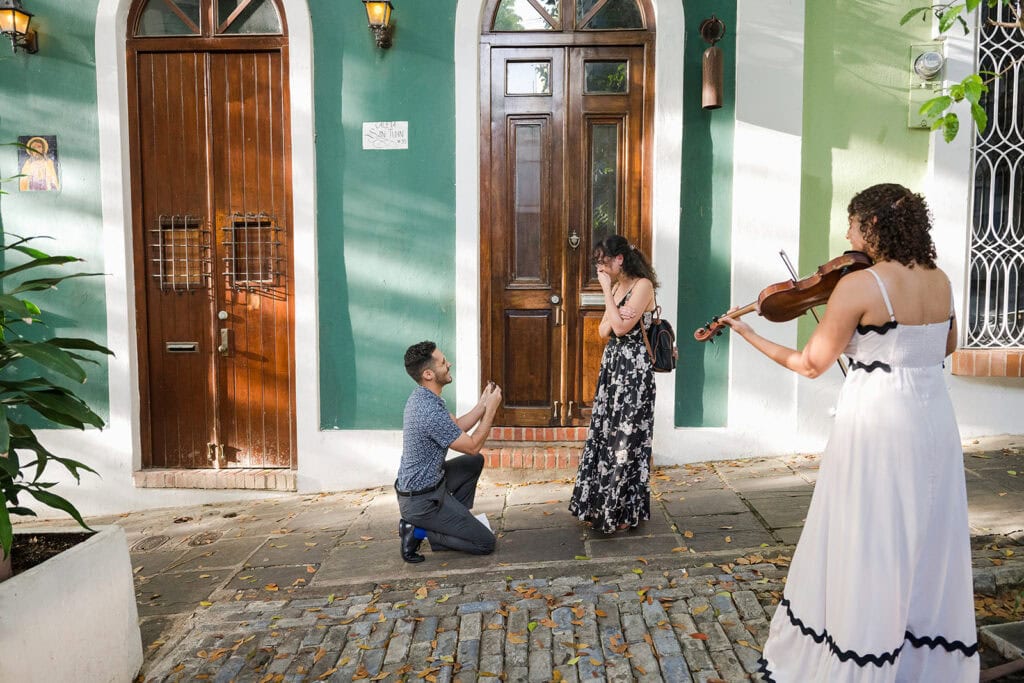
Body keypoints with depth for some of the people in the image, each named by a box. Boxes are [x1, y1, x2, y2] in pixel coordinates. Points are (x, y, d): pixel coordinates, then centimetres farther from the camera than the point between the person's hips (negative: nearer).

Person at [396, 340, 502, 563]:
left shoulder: (422, 397, 2)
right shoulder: (431, 411, -29)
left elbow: (457, 427, 12)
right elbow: (472, 446, -18)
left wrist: (483, 403, 3)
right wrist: (491, 409, -11)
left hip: (422, 482, 10)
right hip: (422, 499, -9)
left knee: (475, 462, 23)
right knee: (486, 543, -4)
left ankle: (453, 519, 19)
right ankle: (419, 530, -2)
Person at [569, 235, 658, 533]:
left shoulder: (643, 285, -12)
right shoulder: (616, 287, 13)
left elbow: (621, 328, -21)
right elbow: (603, 332, 10)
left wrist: (607, 290, -15)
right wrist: (615, 318, -9)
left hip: (634, 368, -8)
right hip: (612, 365, 9)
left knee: (625, 439, -2)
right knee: (605, 435, 11)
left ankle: (624, 510, 11)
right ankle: (600, 506, 22)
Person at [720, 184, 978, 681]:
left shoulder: (858, 285, -15)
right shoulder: (940, 282, 5)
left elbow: (810, 365, -10)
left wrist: (748, 335, 0)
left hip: (877, 424, -6)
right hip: (934, 423, 7)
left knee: (866, 552, 6)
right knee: (925, 549, 17)